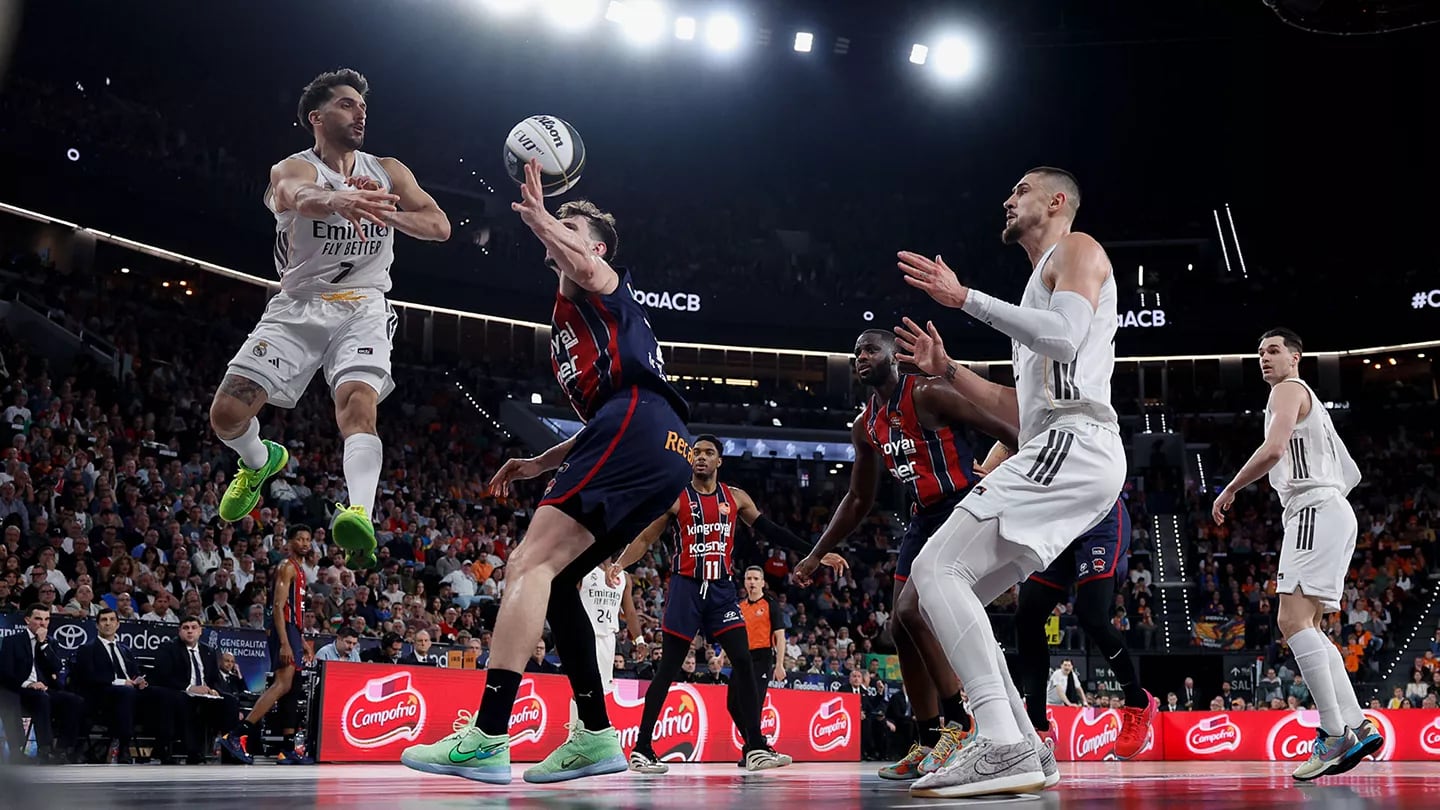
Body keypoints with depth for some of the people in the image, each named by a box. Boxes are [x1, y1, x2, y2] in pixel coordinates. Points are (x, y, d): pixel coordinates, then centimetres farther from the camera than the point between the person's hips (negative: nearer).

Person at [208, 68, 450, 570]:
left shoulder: (388, 171, 6)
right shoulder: (291, 170, -7)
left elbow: (439, 226, -4)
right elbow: (305, 198, -34)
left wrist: (384, 211, -23)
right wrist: (339, 199, -59)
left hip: (362, 308, 0)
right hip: (298, 306, 0)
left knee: (358, 399, -27)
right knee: (227, 413, -7)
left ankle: (360, 514, -47)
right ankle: (261, 461, 28)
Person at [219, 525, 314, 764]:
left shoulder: (298, 570, 22)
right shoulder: (287, 567, -8)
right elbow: (278, 606, -18)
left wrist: (301, 641, 25)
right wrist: (284, 644, -25)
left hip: (292, 631, 10)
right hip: (284, 631, -10)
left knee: (292, 691, 9)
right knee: (282, 685, -21)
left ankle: (288, 751, 13)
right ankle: (236, 735, -26)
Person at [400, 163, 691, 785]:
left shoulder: (604, 286, 12)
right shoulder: (566, 324, 36)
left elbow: (585, 270, -16)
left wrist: (537, 214, -3)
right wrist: (540, 464, 30)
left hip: (637, 428, -10)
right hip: (663, 455, 10)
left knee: (530, 565, -17)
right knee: (553, 579, 13)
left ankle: (486, 740, -25)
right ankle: (596, 736, 9)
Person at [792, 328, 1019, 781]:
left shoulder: (927, 395, -14)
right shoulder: (866, 428, 10)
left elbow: (1003, 430, -15)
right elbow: (858, 501, 20)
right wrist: (815, 556, 20)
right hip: (923, 519, 9)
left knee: (913, 608, -24)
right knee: (900, 628, 5)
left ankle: (959, 723, -15)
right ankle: (929, 745, 13)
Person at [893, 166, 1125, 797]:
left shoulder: (1077, 249, 5)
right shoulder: (1040, 283, 33)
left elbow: (1064, 337, -17)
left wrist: (965, 297, -13)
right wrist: (948, 371, 26)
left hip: (1075, 442, -10)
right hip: (1055, 451, 10)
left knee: (936, 569, -21)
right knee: (943, 590, 7)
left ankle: (1003, 746, -29)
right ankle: (1024, 754, 3)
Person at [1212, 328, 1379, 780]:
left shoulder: (1289, 389, -1)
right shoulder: (1311, 403, 30)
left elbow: (1273, 449, -18)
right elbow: (1350, 474, 32)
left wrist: (1230, 490, -9)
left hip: (1315, 510, -11)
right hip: (1334, 511, 11)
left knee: (1294, 620, -20)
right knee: (1308, 628, 8)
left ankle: (1335, 733, -25)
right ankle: (1358, 727, 3)